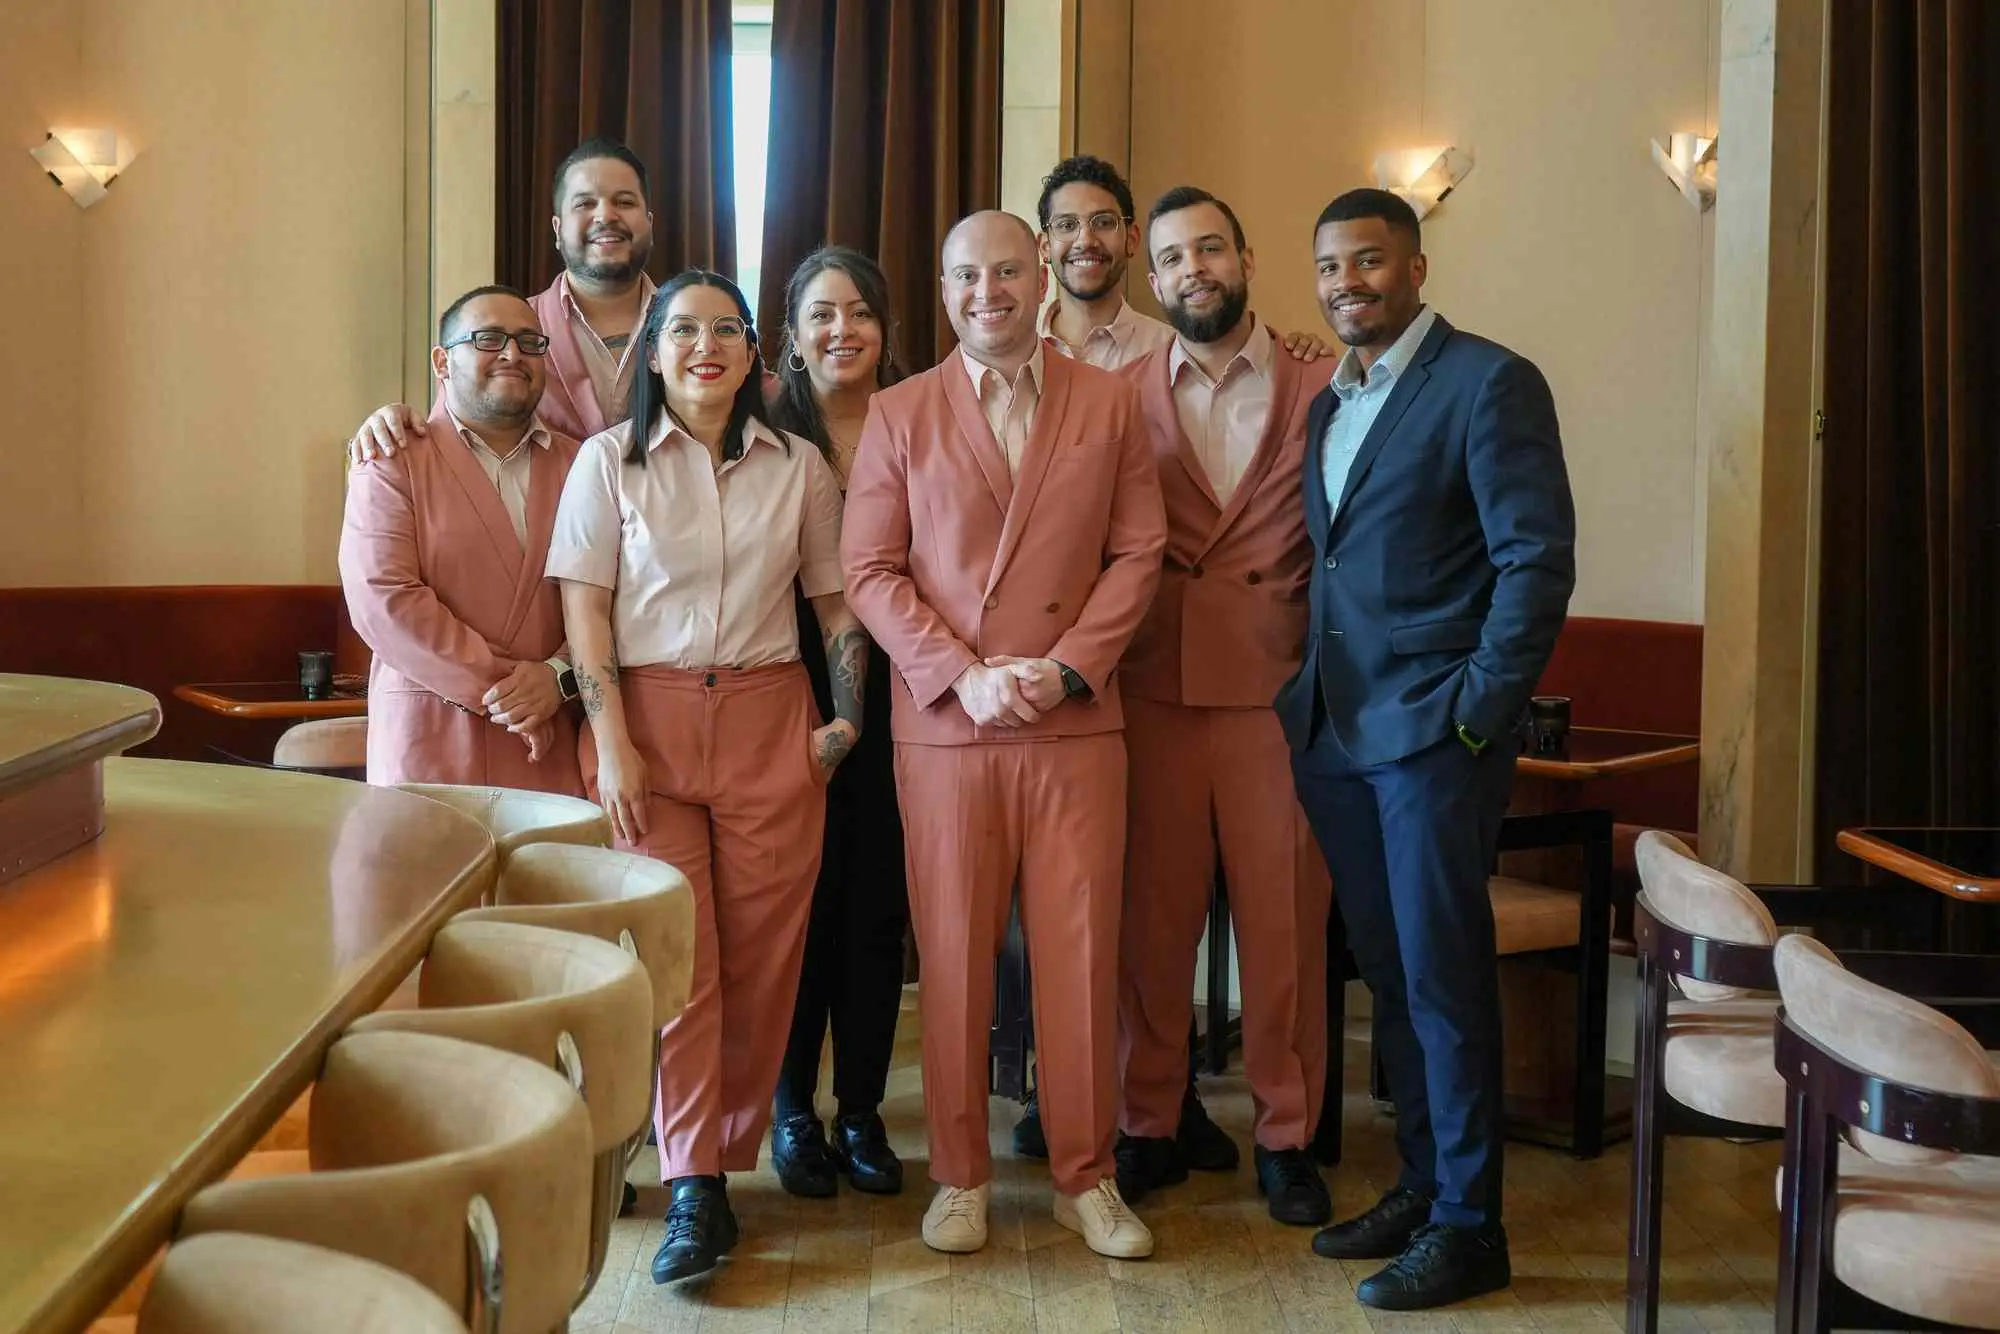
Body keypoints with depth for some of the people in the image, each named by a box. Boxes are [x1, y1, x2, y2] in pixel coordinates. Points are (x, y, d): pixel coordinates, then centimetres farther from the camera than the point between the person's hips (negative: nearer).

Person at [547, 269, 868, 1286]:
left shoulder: (798, 467, 8)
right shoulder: (608, 460, 3)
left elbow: (836, 601, 12)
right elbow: (583, 609, -1)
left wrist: (847, 718, 2)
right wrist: (611, 746, -9)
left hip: (769, 723, 2)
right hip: (648, 717, -2)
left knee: (761, 955, 1)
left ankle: (726, 1158, 17)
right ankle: (694, 1194, 0)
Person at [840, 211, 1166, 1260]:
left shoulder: (1108, 404, 8)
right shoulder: (898, 414, 7)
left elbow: (1137, 552, 4)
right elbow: (869, 569, 2)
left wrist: (1066, 668, -8)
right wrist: (962, 674, -10)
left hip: (1077, 723, 0)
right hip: (943, 726, 0)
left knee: (1080, 951, 3)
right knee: (953, 955, 5)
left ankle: (1085, 1176, 16)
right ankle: (959, 1175, 18)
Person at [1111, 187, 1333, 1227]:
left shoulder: (1322, 390, 5)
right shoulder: (1120, 398, 8)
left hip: (1278, 689, -1)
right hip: (1152, 691, 1)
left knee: (1284, 920, 4)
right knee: (1151, 918, 6)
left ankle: (1286, 1136, 19)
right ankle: (1150, 1125, 21)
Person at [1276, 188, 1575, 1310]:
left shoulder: (1490, 382, -7)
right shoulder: (1327, 403, 16)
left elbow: (1538, 558, -12)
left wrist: (1480, 712, -14)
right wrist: (1308, 696, 11)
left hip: (1434, 733, -7)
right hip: (1335, 732, 7)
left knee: (1443, 977, -1)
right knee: (1388, 973, 13)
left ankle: (1469, 1227, 11)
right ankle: (1422, 1185, 25)